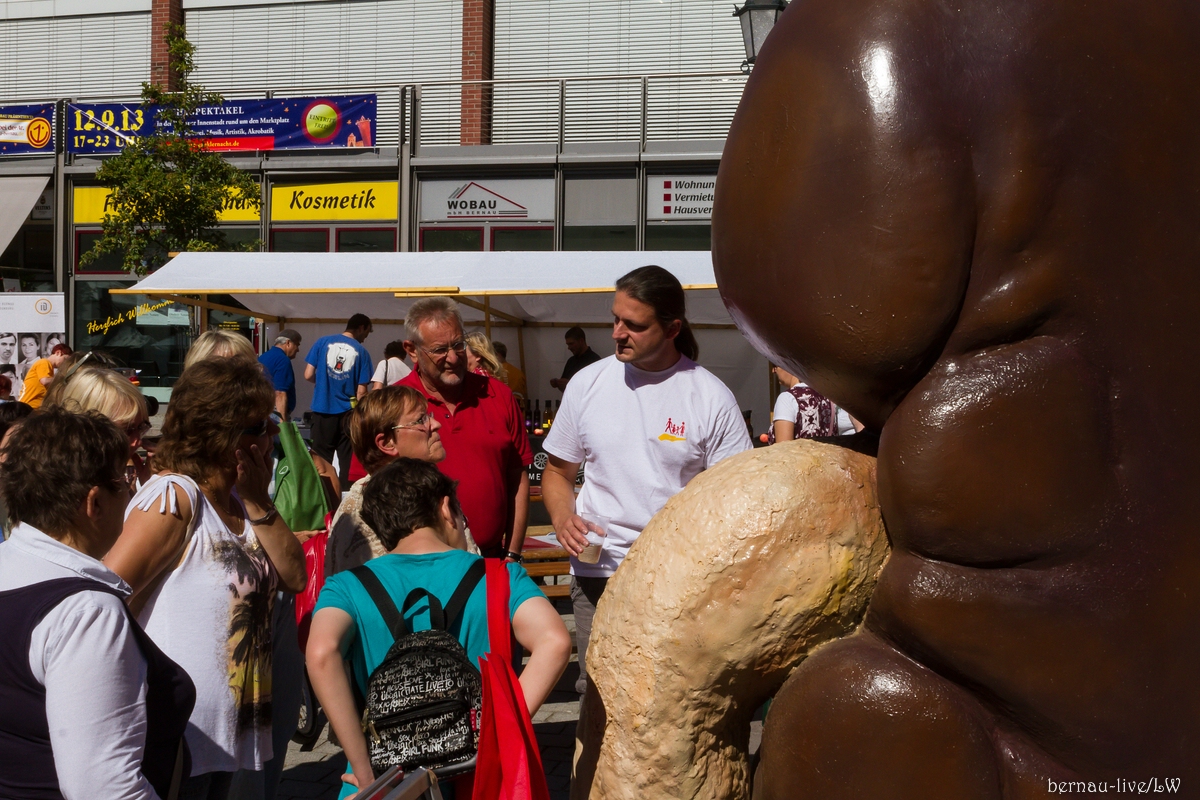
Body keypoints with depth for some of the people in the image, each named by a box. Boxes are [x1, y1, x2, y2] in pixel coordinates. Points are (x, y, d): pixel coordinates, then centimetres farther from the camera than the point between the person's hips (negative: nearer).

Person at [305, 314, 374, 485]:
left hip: (322, 409, 1)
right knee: (348, 459, 9)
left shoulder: (323, 342, 0)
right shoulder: (361, 352, -3)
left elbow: (308, 375, -2)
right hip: (347, 411, -1)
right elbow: (361, 391, -5)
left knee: (321, 458, 9)